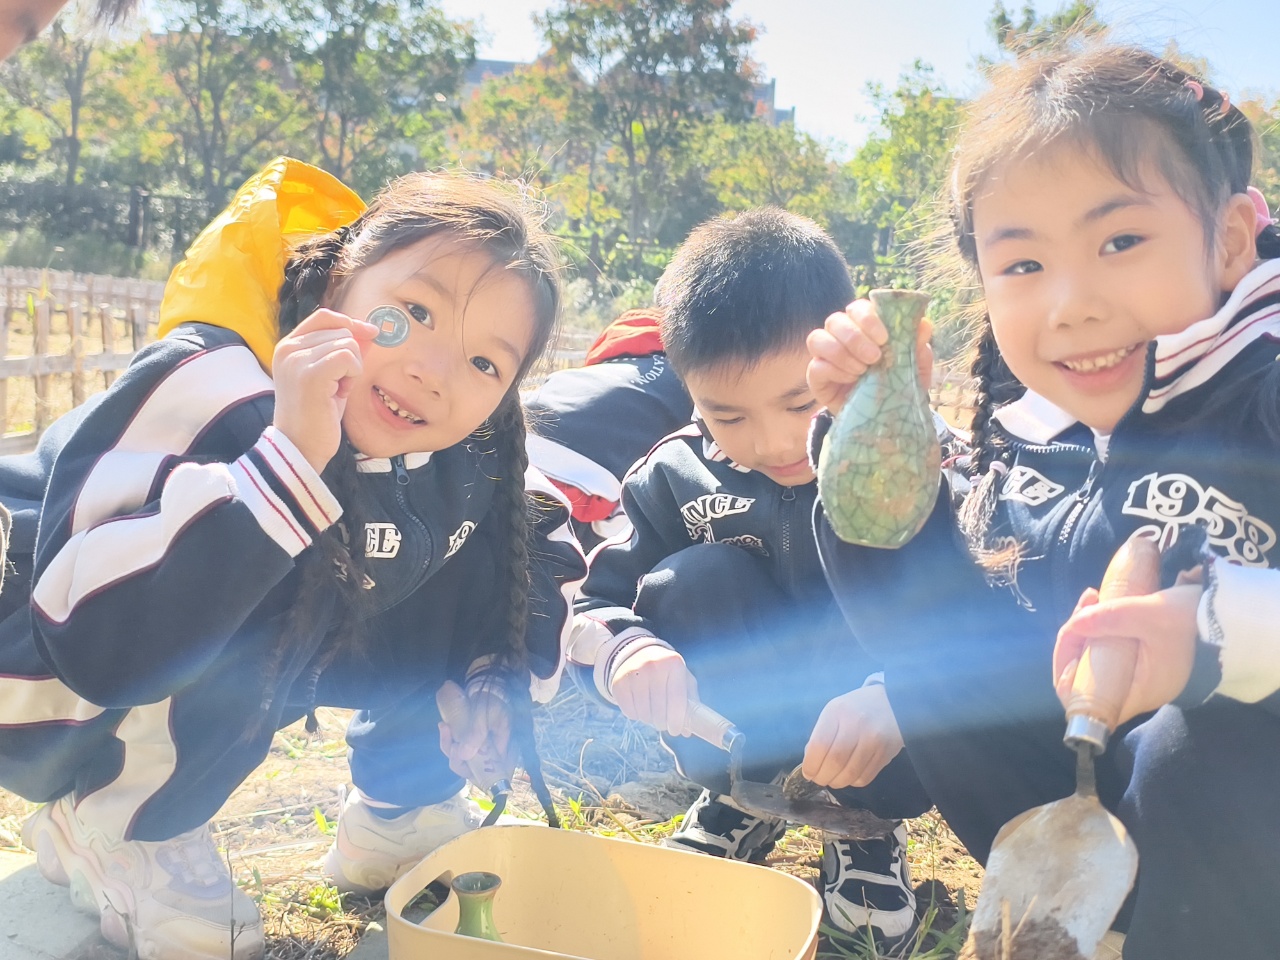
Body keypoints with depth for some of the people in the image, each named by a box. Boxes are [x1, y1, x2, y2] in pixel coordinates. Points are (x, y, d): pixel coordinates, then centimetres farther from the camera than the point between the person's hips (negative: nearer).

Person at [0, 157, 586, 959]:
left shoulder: (466, 449, -14)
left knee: (469, 544, -9)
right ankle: (113, 827, -9)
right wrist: (289, 457, -51)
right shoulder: (212, 386, -35)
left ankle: (401, 810, 7)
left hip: (261, 670, 6)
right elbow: (103, 640, -45)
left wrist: (502, 671, -12)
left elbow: (545, 549, 4)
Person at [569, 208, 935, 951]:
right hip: (753, 734, 1)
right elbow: (596, 608, -8)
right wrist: (629, 653, -33)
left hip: (882, 747, -1)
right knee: (693, 581, -24)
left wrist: (898, 698, -45)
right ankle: (742, 799, -1)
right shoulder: (676, 478, -9)